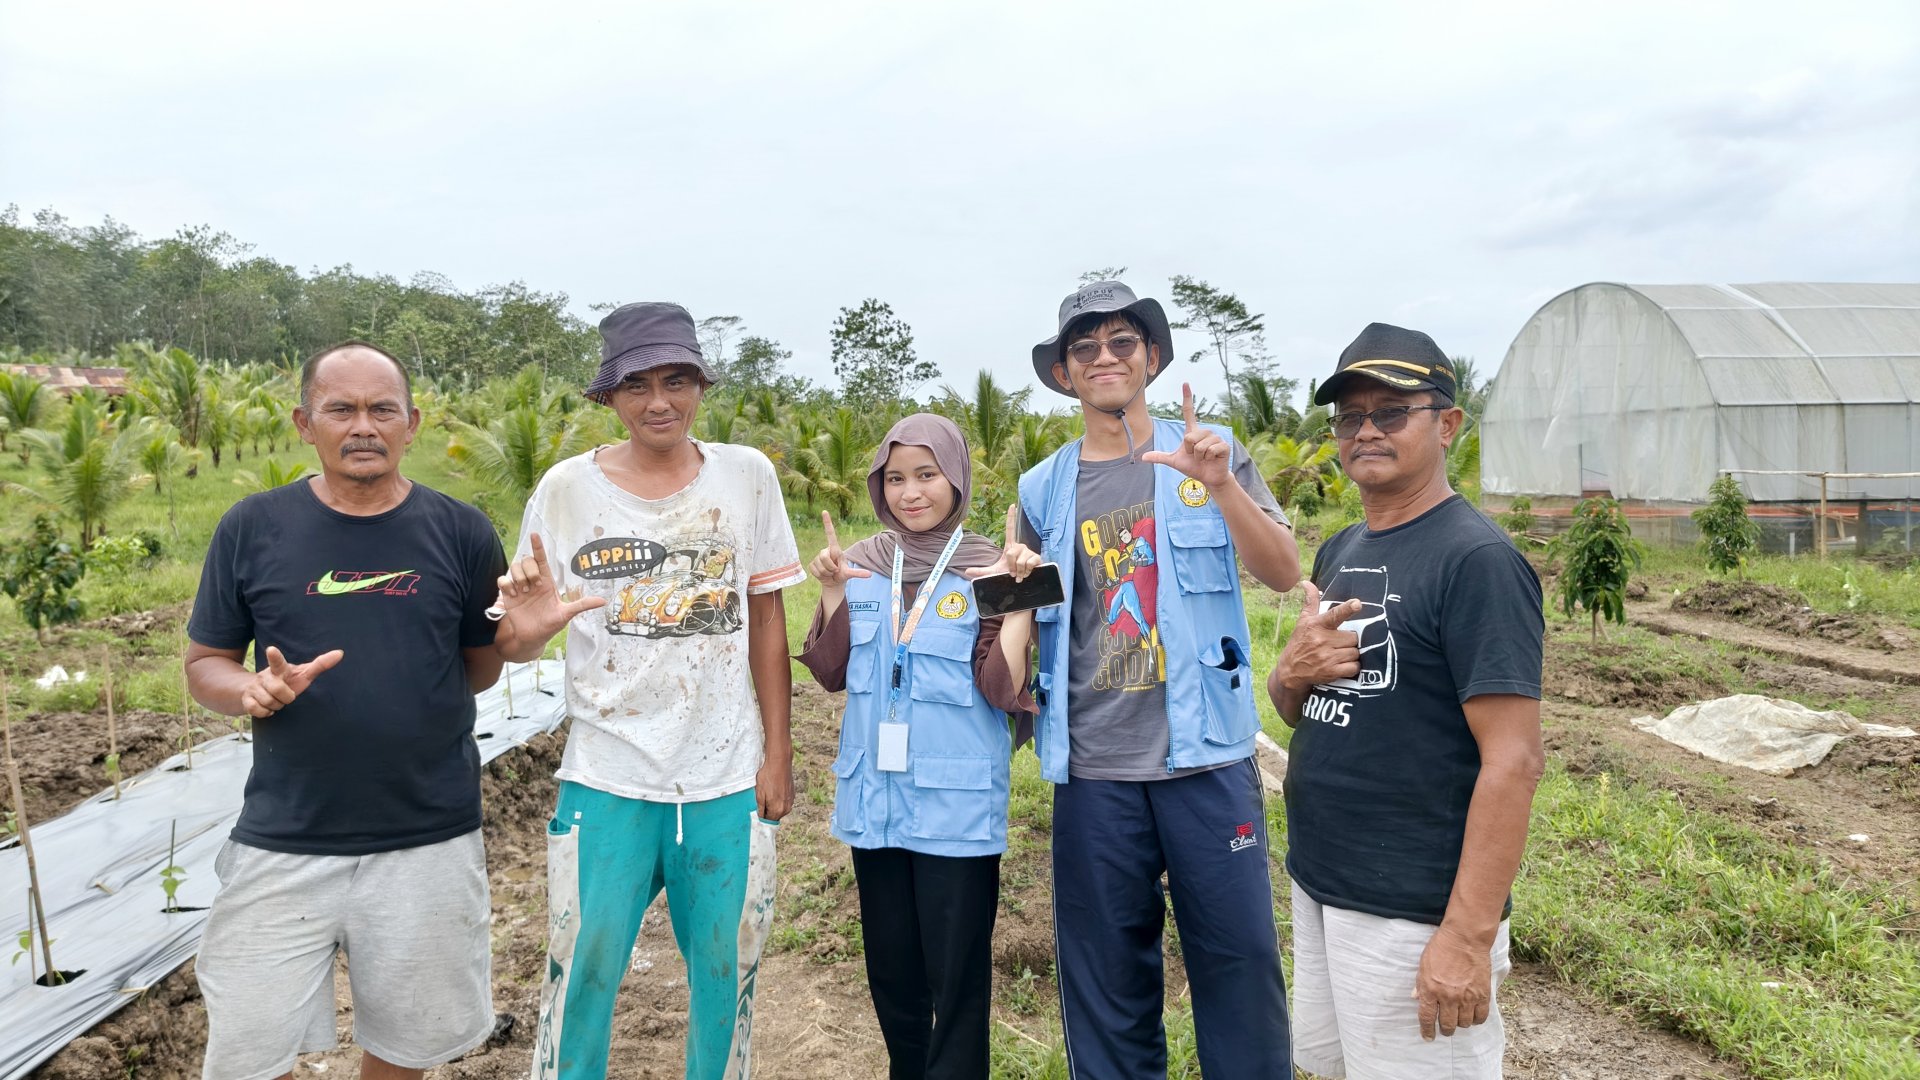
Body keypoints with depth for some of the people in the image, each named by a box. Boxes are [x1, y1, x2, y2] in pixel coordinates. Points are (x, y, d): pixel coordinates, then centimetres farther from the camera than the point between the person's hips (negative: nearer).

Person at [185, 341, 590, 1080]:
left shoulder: (461, 533, -2)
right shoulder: (252, 528, -2)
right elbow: (204, 665, 5)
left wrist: (520, 633, -15)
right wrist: (252, 691, -17)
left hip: (430, 842, 1)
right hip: (283, 845, 0)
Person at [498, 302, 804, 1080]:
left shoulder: (746, 475, -1)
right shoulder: (568, 488, -5)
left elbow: (766, 617, 4)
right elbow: (524, 646, -2)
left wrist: (778, 752, 3)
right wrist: (526, 611, -26)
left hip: (730, 780, 2)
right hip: (607, 781, -1)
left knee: (728, 976, 14)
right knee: (582, 978, 7)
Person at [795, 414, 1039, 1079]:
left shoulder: (987, 570, -6)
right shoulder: (861, 565, 5)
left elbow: (1003, 688, -12)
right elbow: (831, 673, 5)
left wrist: (1020, 594, -21)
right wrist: (832, 591, -7)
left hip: (957, 807, -4)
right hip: (874, 799, 4)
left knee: (957, 976, 4)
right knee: (890, 972, 18)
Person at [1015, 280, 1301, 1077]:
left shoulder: (1209, 455, 2)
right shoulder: (1044, 490, 7)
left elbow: (1284, 573, -8)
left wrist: (1222, 485, -22)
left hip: (1207, 756, -1)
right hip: (1095, 770, 2)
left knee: (1239, 957, 5)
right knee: (1106, 976, 11)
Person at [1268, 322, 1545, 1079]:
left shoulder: (1478, 560, -15)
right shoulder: (1339, 553, 10)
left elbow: (1512, 760, -20)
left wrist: (1468, 934, -24)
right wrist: (1292, 671, -7)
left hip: (1411, 910, -8)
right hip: (1317, 886, 8)